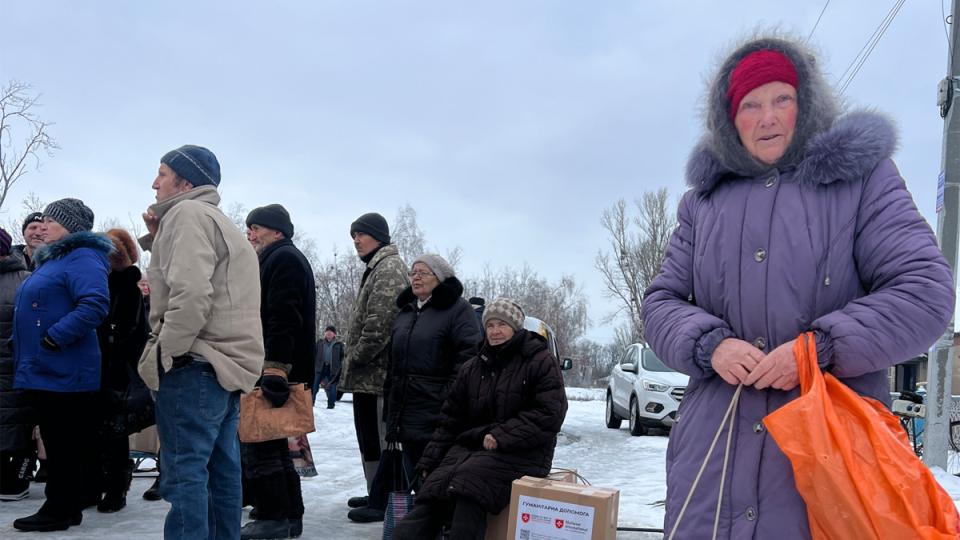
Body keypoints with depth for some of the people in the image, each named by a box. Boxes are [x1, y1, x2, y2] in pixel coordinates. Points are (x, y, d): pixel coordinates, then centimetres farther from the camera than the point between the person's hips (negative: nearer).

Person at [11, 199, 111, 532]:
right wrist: (26, 348, 21)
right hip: (46, 369, 10)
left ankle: (60, 510, 3)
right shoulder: (52, 259, 21)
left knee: (63, 442, -4)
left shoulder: (81, 259, -12)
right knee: (74, 439, 17)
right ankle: (83, 494, 27)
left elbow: (95, 305, -28)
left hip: (61, 371, -10)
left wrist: (53, 338, -26)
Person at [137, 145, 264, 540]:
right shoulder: (220, 223, 22)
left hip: (195, 366, -10)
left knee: (185, 473, -7)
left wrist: (167, 351, -13)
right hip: (229, 366, 10)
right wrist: (156, 240, 11)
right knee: (221, 472, 13)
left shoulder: (187, 214, -9)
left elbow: (191, 294, -22)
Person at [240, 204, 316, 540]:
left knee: (258, 444, -7)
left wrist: (275, 367, -26)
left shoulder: (283, 259, -9)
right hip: (276, 369, 11)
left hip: (276, 369, -11)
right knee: (274, 444, 13)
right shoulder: (280, 260, 24)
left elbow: (283, 319, -20)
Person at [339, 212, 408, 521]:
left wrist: (356, 358, -15)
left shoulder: (390, 268, -12)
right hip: (369, 373, 10)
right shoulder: (376, 268, 21)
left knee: (378, 438, -6)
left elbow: (379, 323, -22)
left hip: (376, 372, -10)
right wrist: (353, 362, 17)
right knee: (369, 436, 16)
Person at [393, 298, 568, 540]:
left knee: (469, 482, -33)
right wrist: (429, 460, 10)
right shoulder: (472, 368, 17)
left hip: (520, 452, -5)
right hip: (471, 445, 5)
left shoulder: (541, 361, 1)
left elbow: (549, 415, -9)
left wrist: (502, 436, -16)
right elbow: (452, 419, 19)